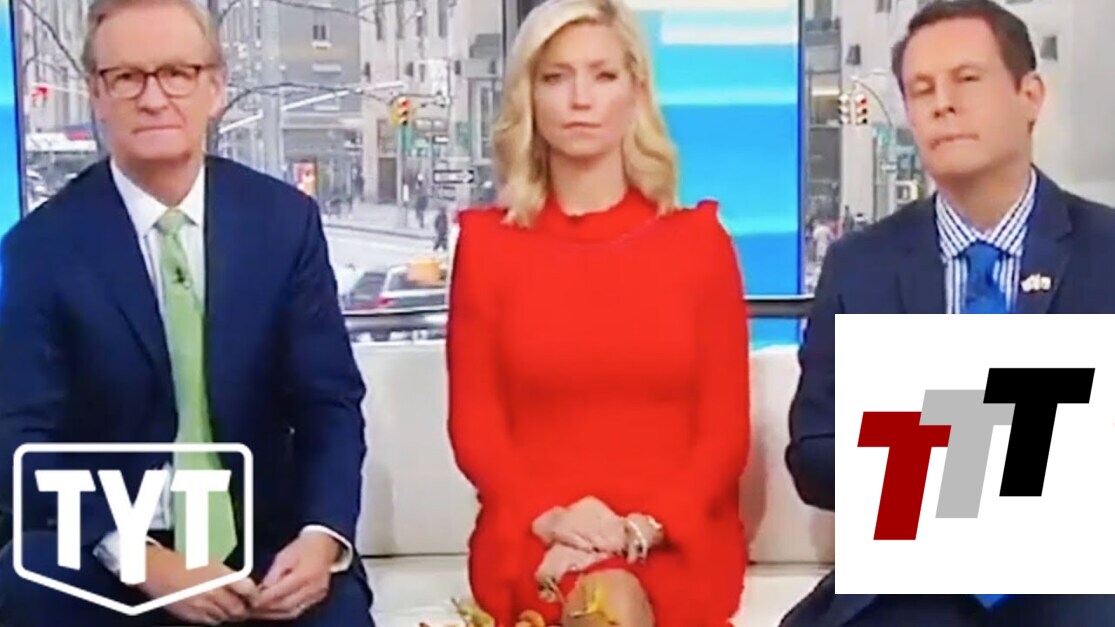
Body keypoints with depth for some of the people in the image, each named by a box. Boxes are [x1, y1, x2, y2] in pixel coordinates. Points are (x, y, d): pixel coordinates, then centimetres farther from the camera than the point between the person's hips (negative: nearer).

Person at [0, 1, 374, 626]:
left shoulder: (285, 219, -1)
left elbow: (329, 399, 0)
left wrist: (323, 535, -19)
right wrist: (136, 556, -23)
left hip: (267, 544, 2)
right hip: (103, 563, -1)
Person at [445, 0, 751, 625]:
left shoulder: (699, 239, 7)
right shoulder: (487, 241, 8)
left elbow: (725, 424, 4)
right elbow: (475, 422, 4)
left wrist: (647, 528, -13)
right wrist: (550, 519, -13)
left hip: (678, 549, 0)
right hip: (533, 548, 0)